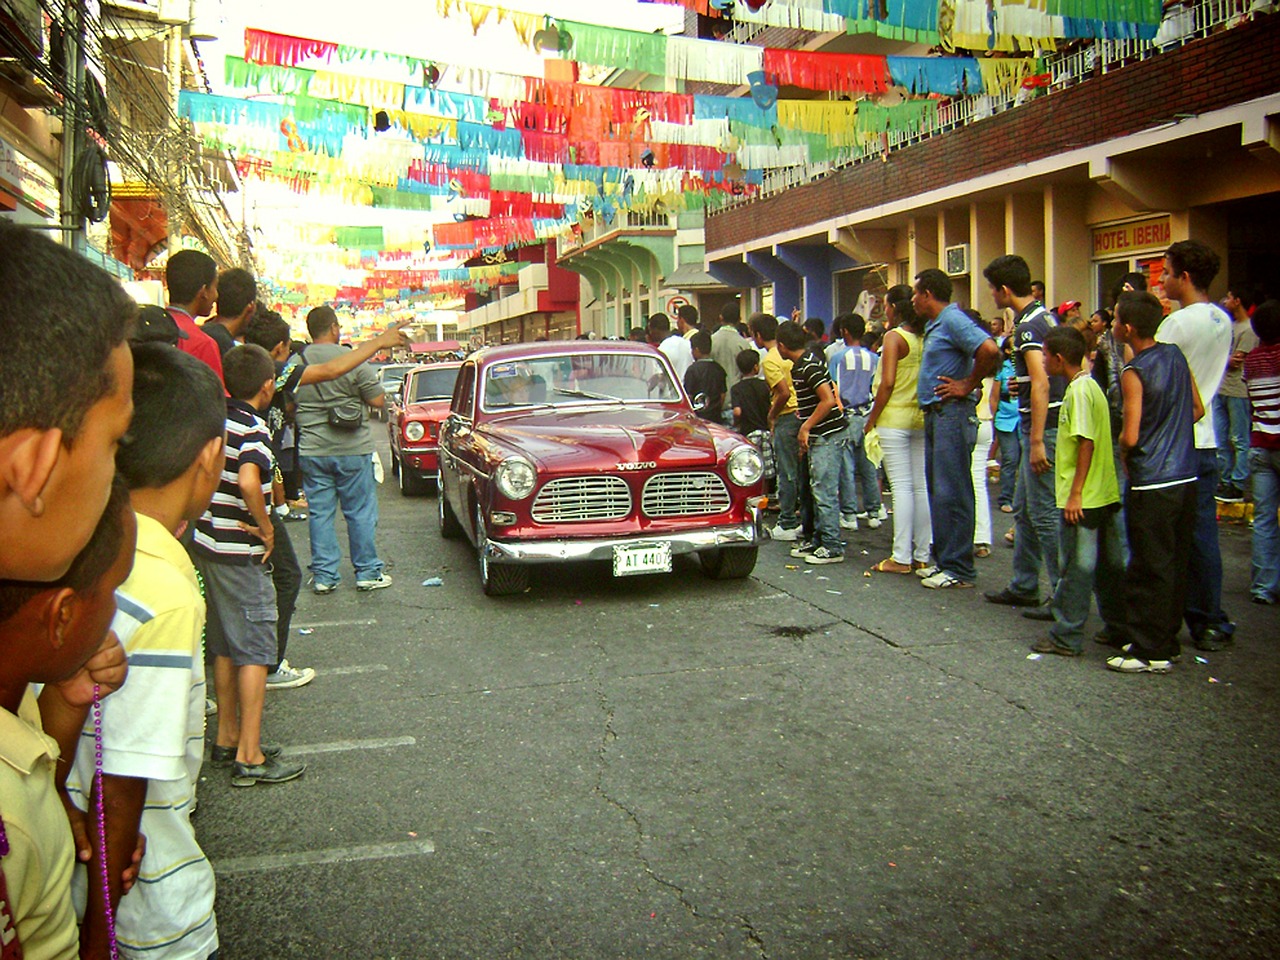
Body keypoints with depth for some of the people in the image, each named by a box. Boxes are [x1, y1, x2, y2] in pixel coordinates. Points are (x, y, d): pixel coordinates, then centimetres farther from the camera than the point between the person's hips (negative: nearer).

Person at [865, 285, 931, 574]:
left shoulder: (894, 336, -9)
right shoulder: (924, 336, 10)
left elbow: (888, 383, -15)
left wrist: (871, 420, -8)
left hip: (895, 418, -7)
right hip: (922, 419, 7)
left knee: (901, 486, -6)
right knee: (921, 487, 7)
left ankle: (901, 557, -5)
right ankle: (922, 555, 12)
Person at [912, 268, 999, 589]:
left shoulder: (953, 320, -13)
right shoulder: (934, 325, 18)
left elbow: (990, 350, -26)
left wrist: (969, 385, -15)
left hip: (952, 414, -10)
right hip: (935, 415, 10)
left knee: (951, 493, -7)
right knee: (937, 490, 14)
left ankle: (958, 569, -3)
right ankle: (943, 559, 22)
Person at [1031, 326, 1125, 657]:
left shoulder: (1078, 391, -16)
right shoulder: (1091, 386, 13)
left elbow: (1086, 443, -21)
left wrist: (1075, 493, -20)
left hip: (1083, 498, -9)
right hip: (1104, 494, 10)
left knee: (1076, 567, -2)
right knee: (1108, 564, 15)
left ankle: (1067, 637, 5)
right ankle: (1119, 626, 24)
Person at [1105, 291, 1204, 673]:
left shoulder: (1134, 372, -16)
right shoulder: (1175, 355, 5)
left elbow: (1130, 437, -18)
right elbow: (1197, 409, 14)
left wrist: (1123, 450, 2)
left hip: (1152, 483, -8)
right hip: (1186, 476, 8)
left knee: (1149, 568, -1)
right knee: (1176, 563, 14)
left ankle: (1151, 651, 4)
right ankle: (1166, 638, 25)